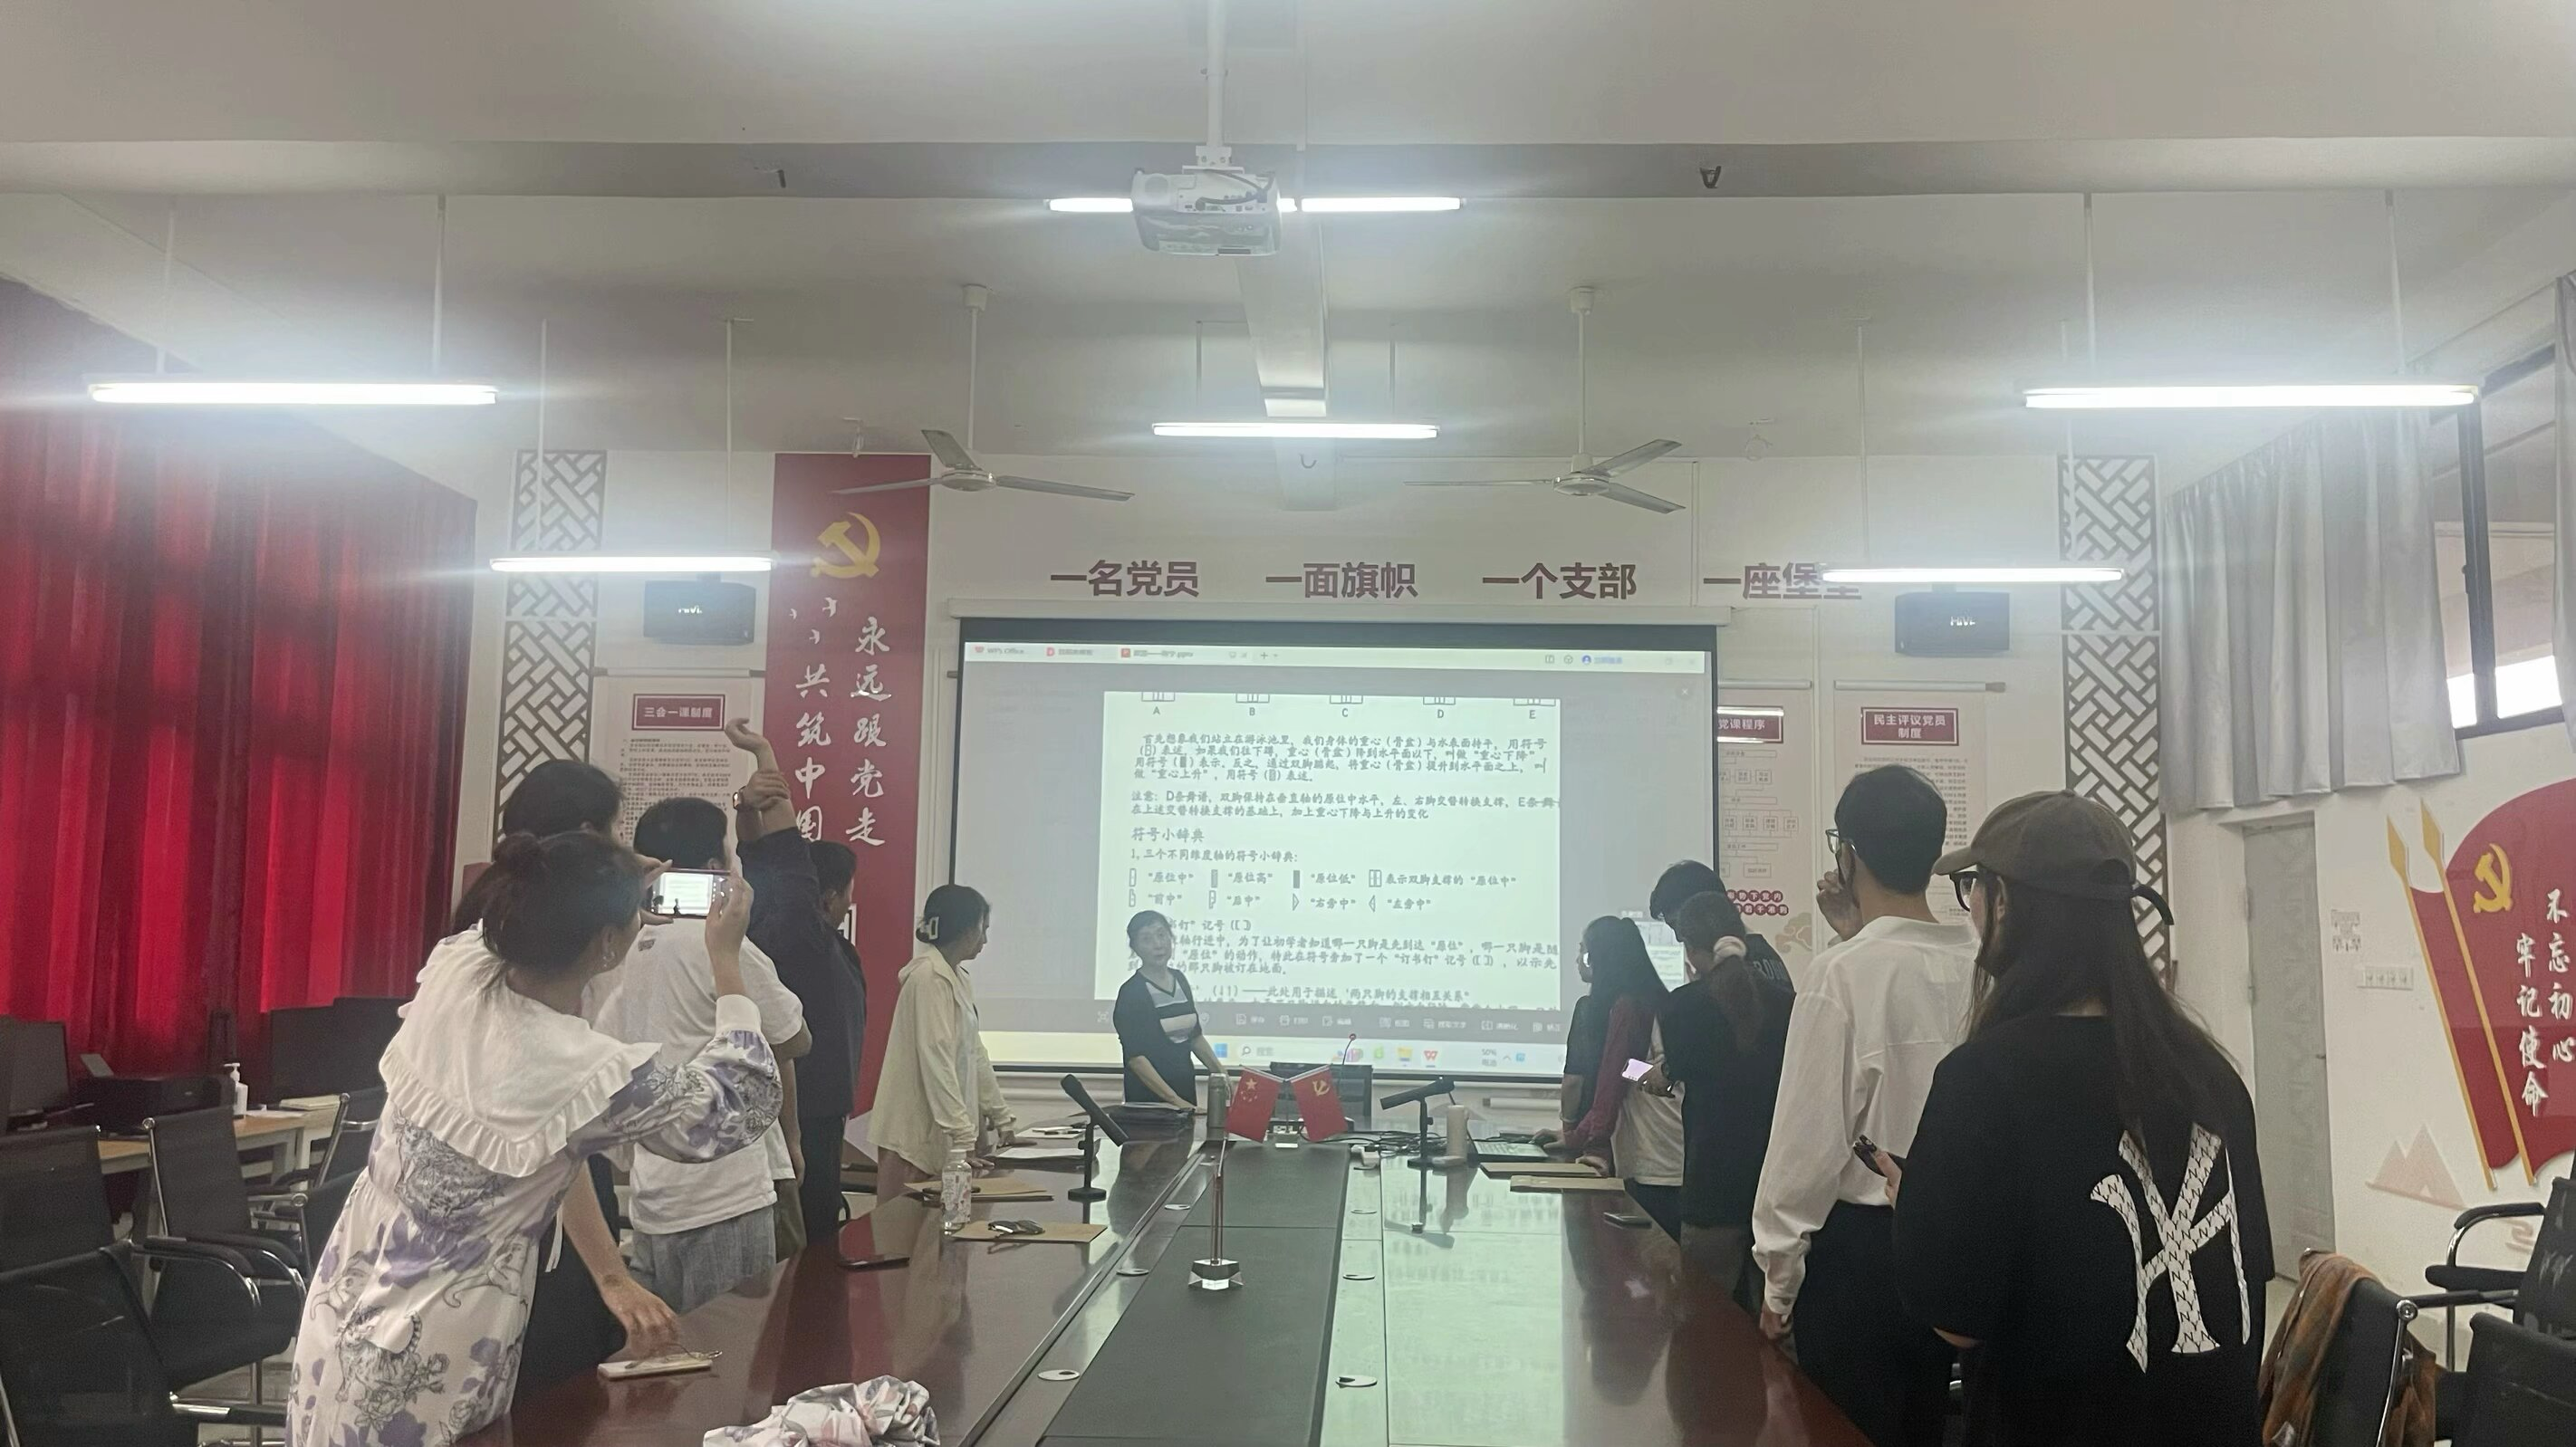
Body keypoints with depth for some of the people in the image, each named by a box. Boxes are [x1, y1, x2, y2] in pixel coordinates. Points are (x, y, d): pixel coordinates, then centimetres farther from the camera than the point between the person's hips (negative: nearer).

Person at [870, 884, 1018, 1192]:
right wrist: (964, 1135, -24)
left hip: (938, 1134, 9)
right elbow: (935, 1060, -20)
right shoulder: (930, 976, -13)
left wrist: (1003, 1120, 22)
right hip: (916, 1131, -9)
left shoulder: (960, 979, 15)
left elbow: (975, 1055, 20)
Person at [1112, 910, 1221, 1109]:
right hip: (1149, 1097, -6)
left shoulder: (1180, 980, 7)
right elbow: (1136, 1057, -18)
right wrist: (1175, 1101, -25)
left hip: (1187, 1089, 6)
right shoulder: (1131, 993, -12)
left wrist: (1220, 1072, 8)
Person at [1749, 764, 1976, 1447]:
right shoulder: (1984, 965, -3)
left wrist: (1780, 1272, -6)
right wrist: (1859, 938, 12)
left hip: (1860, 1247, -6)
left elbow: (1810, 1133, -16)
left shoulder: (1843, 972, -19)